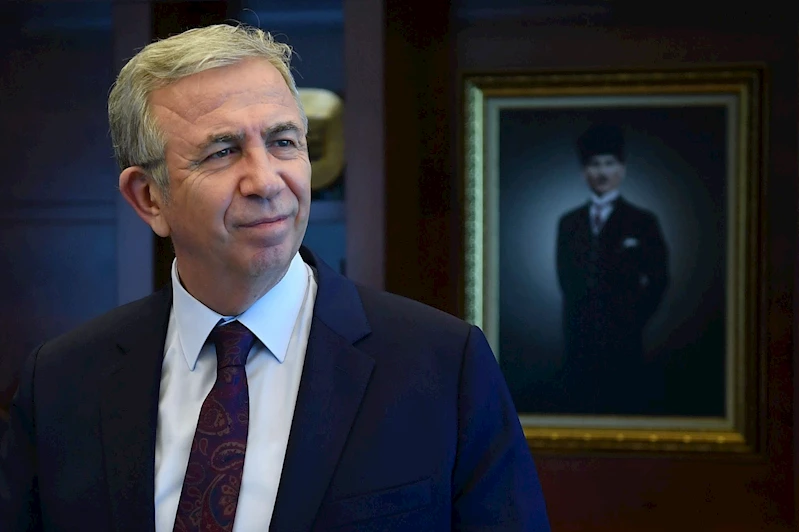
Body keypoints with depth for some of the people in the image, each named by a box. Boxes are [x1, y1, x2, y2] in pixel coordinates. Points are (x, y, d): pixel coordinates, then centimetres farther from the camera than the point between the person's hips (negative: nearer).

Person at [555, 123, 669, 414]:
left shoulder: (642, 222, 2)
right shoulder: (568, 223, 13)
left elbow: (658, 280, 2)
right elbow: (566, 279, 15)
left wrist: (633, 321, -2)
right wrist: (573, 329, 6)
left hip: (622, 345, -3)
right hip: (580, 342, 3)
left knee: (622, 409, -4)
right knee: (588, 411, 2)